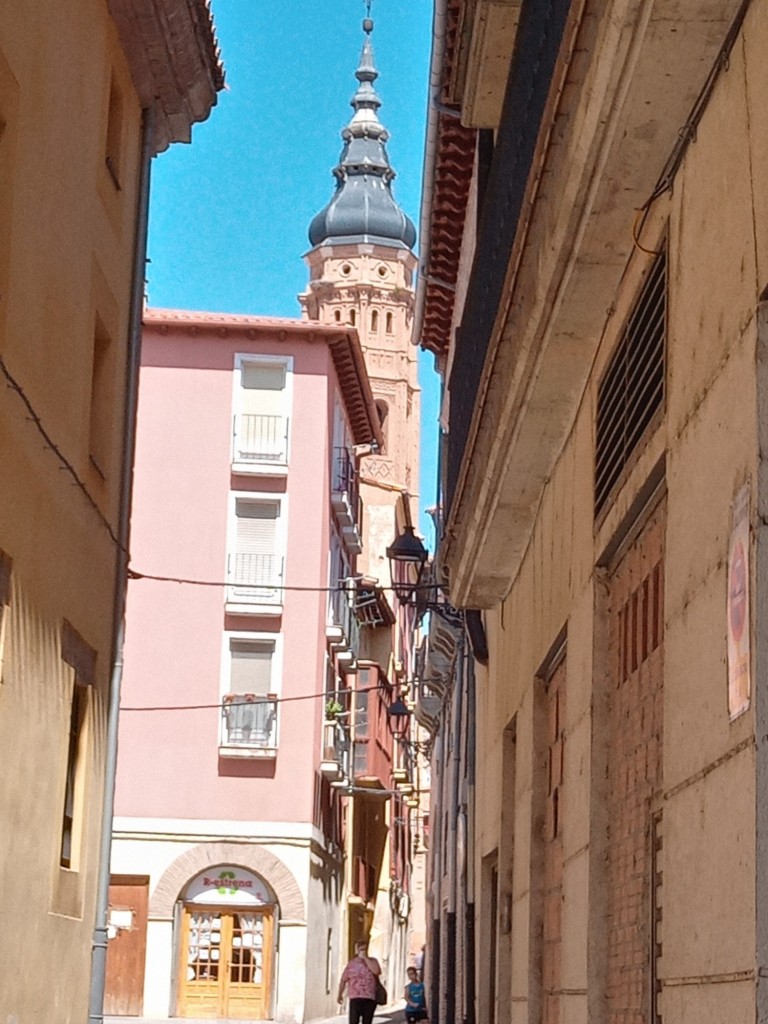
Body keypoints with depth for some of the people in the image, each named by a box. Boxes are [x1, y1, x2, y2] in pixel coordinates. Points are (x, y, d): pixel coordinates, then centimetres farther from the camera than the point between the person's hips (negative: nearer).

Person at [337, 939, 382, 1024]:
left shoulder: (372, 961, 6)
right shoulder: (351, 963, 7)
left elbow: (376, 971, -16)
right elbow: (343, 980, 13)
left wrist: (366, 958, -13)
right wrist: (340, 995, 17)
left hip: (370, 998, 1)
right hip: (355, 998, -1)